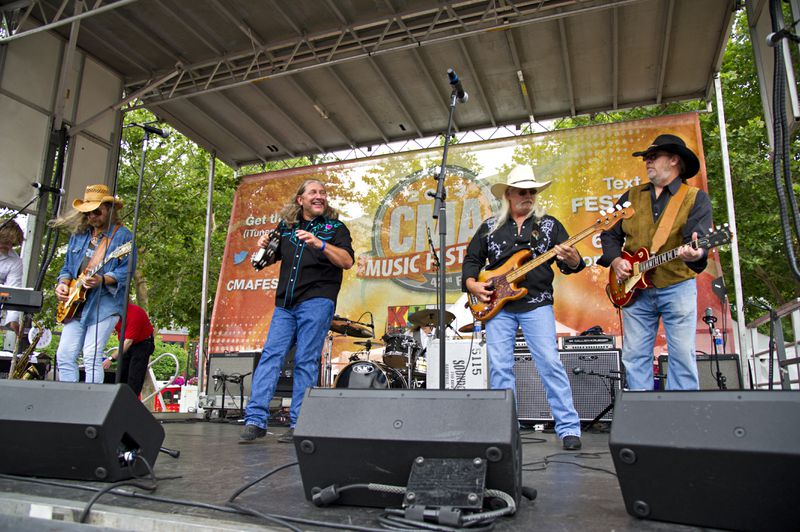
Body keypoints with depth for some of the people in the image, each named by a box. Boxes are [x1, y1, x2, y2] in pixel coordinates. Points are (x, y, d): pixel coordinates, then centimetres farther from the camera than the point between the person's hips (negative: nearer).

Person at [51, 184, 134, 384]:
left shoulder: (122, 236, -4)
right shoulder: (78, 235, 17)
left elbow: (127, 271, -11)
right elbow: (67, 266, 23)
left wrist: (102, 280, -26)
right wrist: (63, 283, 4)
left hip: (104, 304, -7)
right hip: (75, 304, 7)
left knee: (92, 357, -10)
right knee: (64, 355, 6)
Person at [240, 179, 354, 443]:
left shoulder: (335, 227, 7)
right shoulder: (286, 226, 18)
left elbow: (347, 261, -9)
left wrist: (319, 244, -23)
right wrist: (263, 247, 4)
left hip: (317, 301, -4)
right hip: (285, 304, 4)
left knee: (306, 360, -5)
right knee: (270, 355, -3)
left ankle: (299, 424, 0)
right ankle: (255, 419, -1)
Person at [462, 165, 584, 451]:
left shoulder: (549, 224, 8)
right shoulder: (489, 227, 12)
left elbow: (570, 263, 4)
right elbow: (471, 260, 16)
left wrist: (572, 260, -19)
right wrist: (472, 284, -2)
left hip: (536, 303, -1)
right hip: (498, 305, 2)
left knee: (550, 363, -9)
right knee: (499, 368, 2)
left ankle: (569, 429, 2)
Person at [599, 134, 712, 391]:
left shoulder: (696, 198, 2)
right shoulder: (632, 196, 14)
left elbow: (699, 238, -13)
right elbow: (610, 234, 16)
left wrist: (695, 254, -36)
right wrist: (616, 260, -3)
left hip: (677, 287, -3)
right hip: (635, 289, 4)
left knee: (682, 355, -3)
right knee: (634, 356, 3)